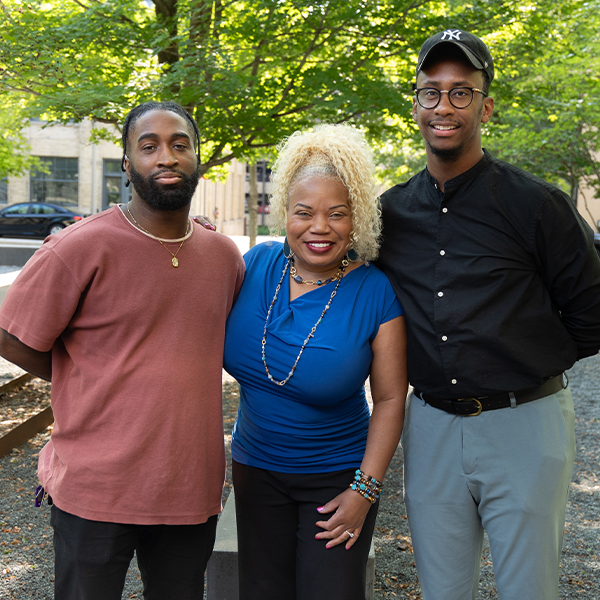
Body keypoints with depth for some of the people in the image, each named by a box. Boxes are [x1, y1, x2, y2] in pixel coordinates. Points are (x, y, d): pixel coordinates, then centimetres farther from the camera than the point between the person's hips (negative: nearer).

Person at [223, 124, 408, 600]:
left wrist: (365, 489, -12)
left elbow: (391, 398, -10)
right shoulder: (257, 264, -6)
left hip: (337, 478, -3)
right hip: (255, 469, 3)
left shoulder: (376, 292, -14)